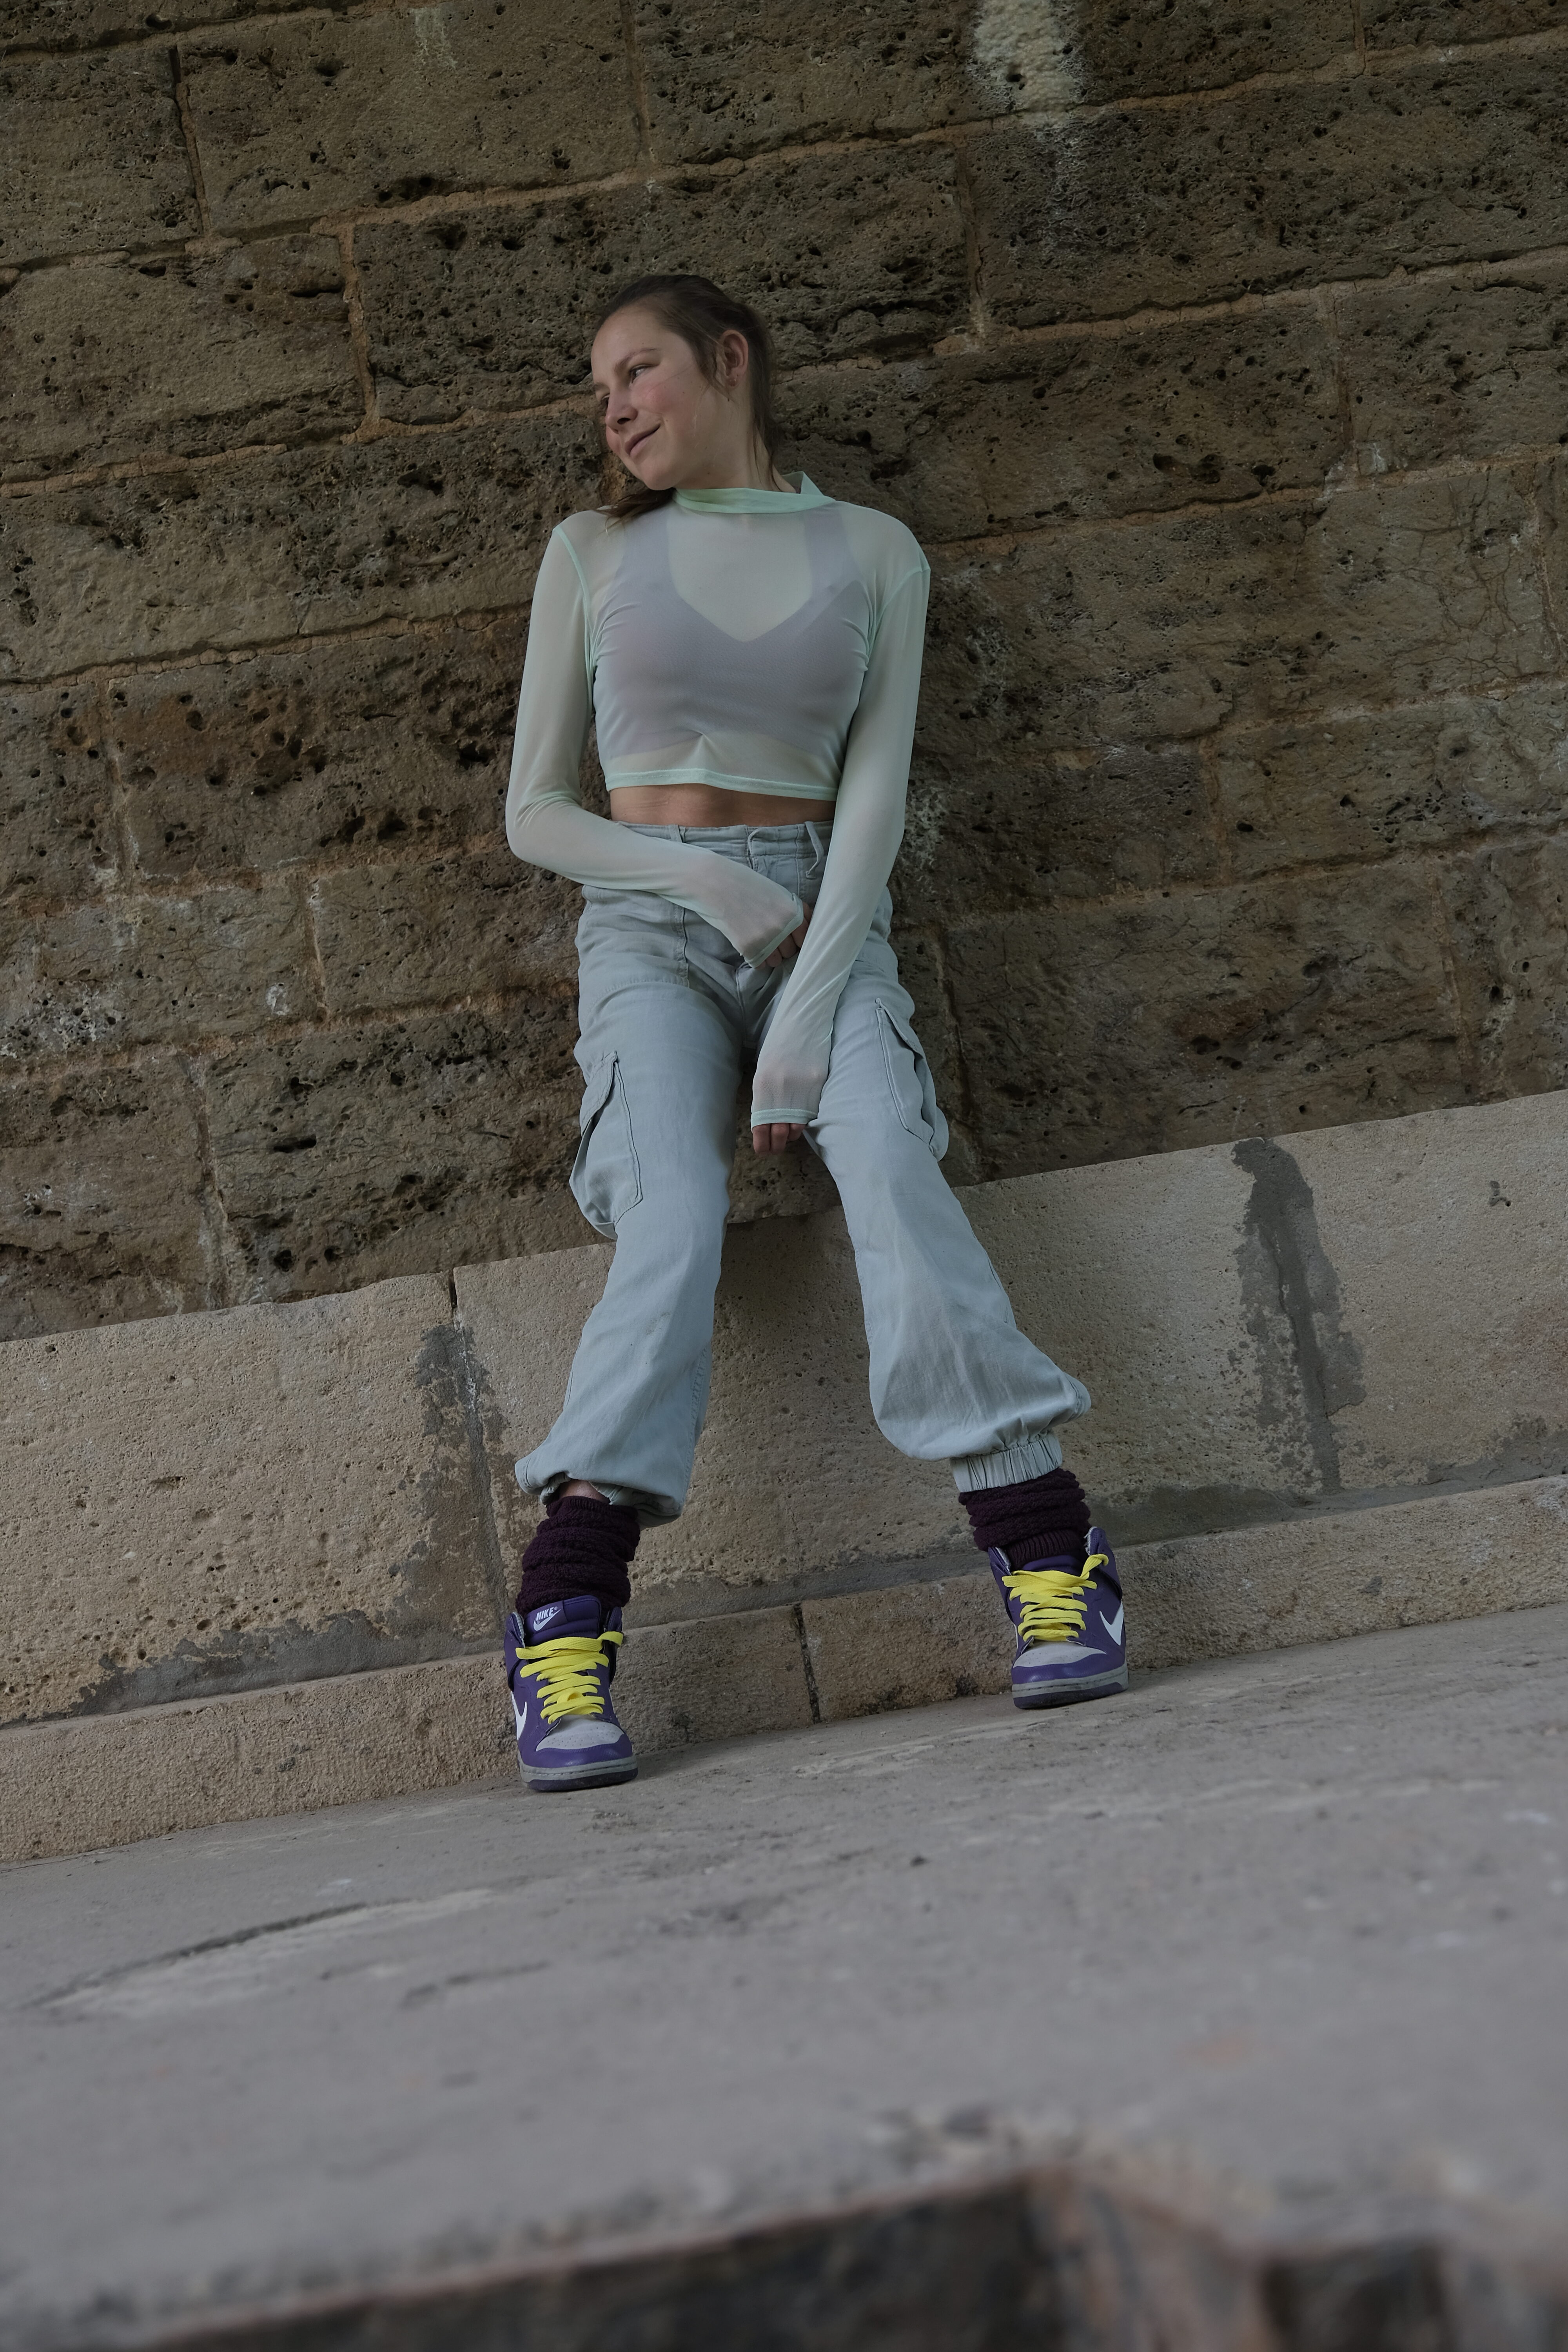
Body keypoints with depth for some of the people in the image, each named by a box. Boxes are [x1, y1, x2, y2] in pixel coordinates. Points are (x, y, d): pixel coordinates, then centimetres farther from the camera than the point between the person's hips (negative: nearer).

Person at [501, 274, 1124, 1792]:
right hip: (650, 926, 0)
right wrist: (713, 879, -7)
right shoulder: (592, 554, 12)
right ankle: (564, 1637, -35)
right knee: (673, 1223, -27)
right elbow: (533, 814, 10)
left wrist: (810, 1011, -12)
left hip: (821, 919, 0)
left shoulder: (872, 553, 11)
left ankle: (1047, 1561, -33)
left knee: (890, 1169, -29)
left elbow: (875, 795, 2)